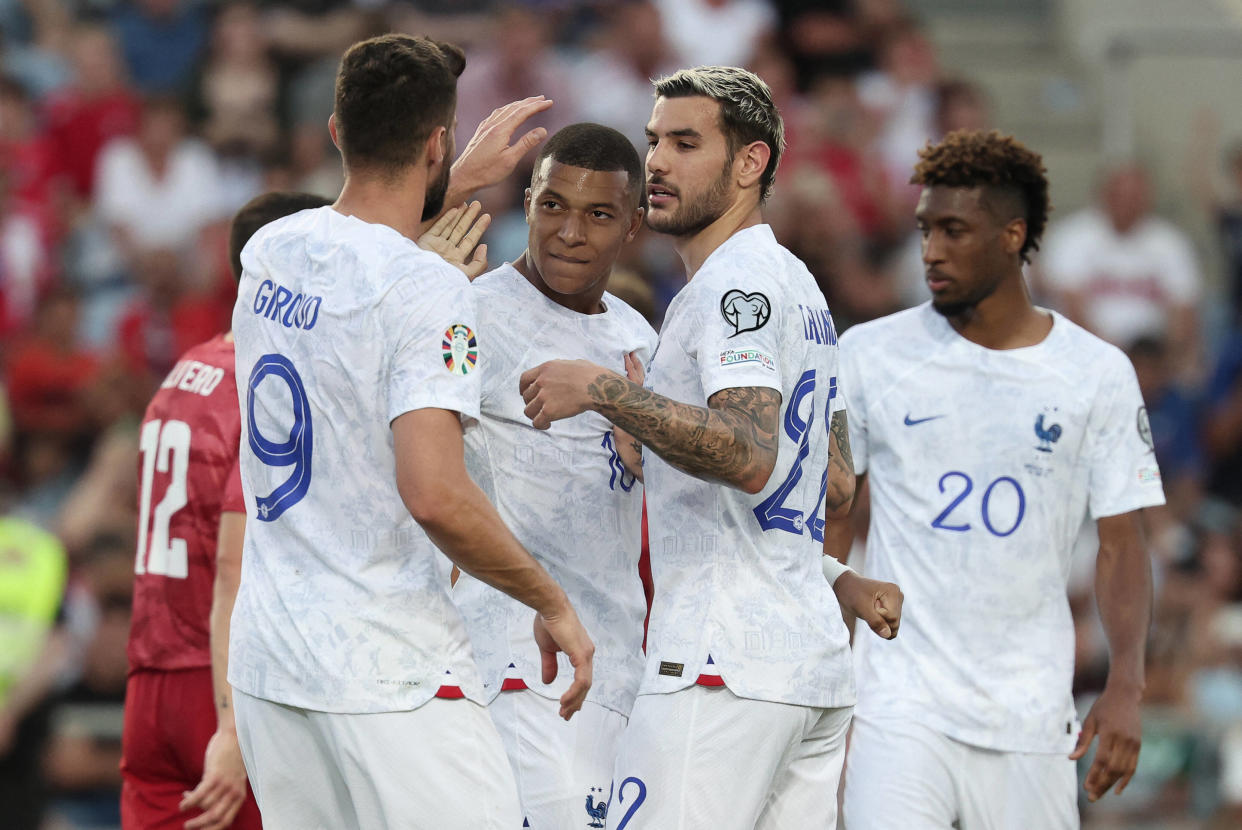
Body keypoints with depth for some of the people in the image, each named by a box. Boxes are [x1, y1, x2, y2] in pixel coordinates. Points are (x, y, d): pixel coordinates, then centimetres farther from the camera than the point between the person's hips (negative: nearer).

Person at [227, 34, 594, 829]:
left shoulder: (269, 253, 7)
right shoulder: (429, 290, -16)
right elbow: (436, 496, -25)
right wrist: (551, 601, -12)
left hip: (267, 657, 8)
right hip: (390, 674, -8)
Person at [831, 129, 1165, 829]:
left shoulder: (1099, 372, 2)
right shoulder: (870, 355, 3)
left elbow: (1123, 545, 3)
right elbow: (832, 518, 9)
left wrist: (1126, 689, -10)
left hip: (1032, 719, 1)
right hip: (901, 710, -1)